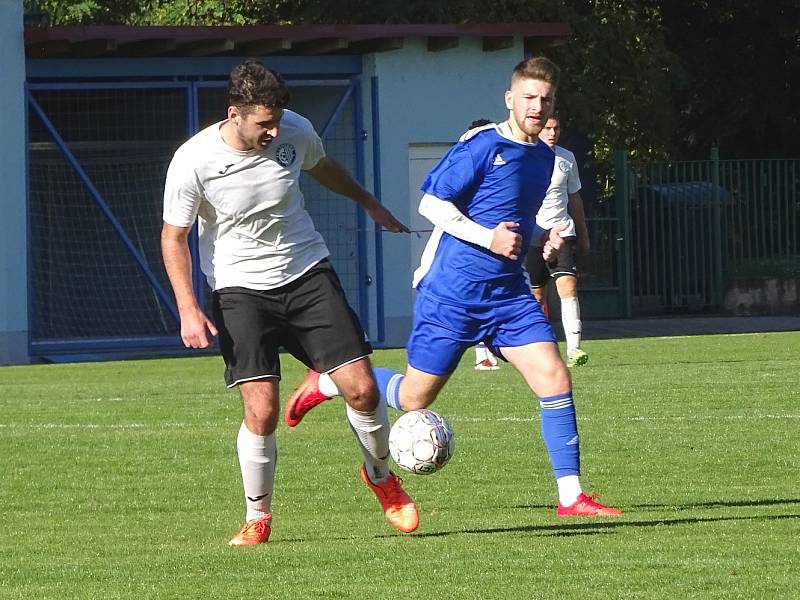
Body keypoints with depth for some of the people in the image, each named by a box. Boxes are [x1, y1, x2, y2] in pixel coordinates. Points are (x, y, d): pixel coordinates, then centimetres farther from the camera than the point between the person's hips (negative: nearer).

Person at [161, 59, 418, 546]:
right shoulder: (193, 162, -19)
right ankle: (257, 519, 8)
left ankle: (381, 476, 25)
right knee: (261, 413, -15)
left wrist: (371, 205, 31)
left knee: (362, 388, -5)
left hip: (307, 273, 3)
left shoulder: (295, 132, -9)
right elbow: (174, 237, -6)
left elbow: (324, 168, 16)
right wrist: (189, 310, -16)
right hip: (241, 289, -3)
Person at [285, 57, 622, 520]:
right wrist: (489, 238, -20)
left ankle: (571, 495, -7)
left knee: (555, 378, -11)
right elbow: (431, 203, -12)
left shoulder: (544, 158, 11)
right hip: (452, 289, -6)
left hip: (508, 292, 6)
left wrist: (542, 238, 6)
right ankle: (326, 384, 30)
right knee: (415, 396, 4)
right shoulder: (483, 146, -13)